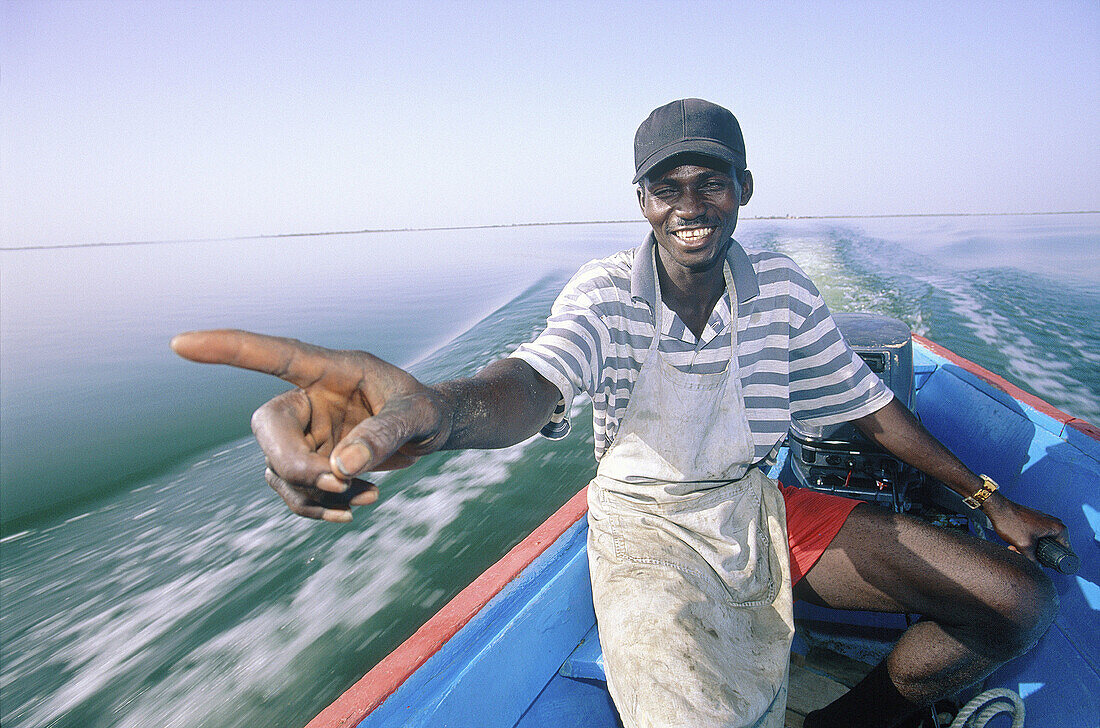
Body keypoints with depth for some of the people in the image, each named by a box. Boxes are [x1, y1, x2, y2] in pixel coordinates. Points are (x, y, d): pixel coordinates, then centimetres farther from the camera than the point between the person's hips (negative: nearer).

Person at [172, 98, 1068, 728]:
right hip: (650, 525, -4)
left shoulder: (782, 287, -2)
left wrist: (987, 496, 12)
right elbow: (537, 382, -36)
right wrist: (440, 407, -60)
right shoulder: (606, 294, -15)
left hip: (761, 508, 5)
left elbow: (866, 400, 8)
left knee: (1024, 599, -1)